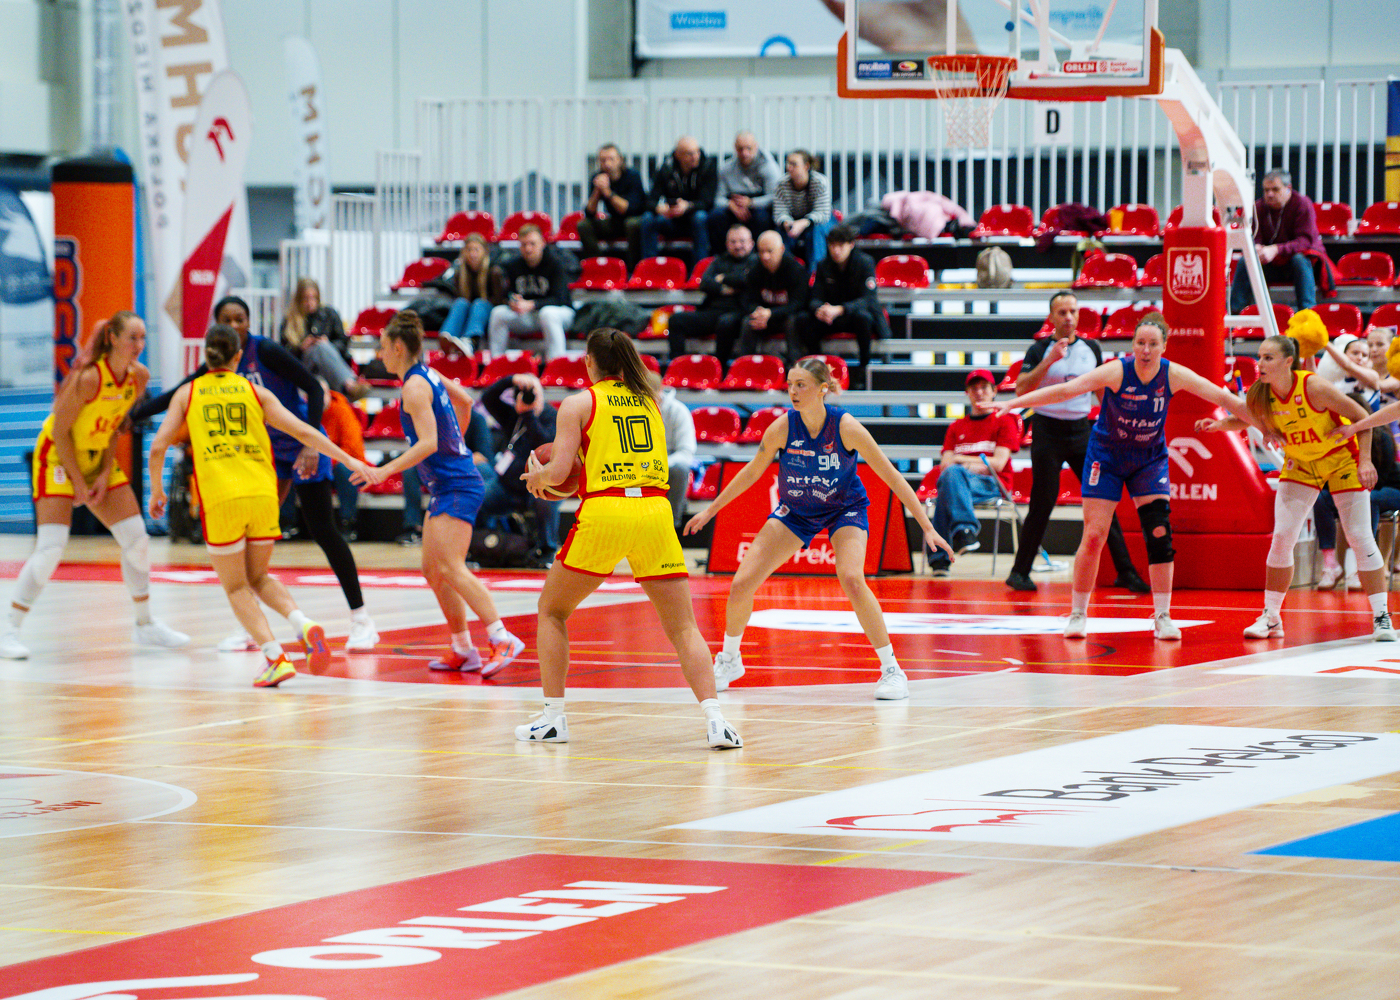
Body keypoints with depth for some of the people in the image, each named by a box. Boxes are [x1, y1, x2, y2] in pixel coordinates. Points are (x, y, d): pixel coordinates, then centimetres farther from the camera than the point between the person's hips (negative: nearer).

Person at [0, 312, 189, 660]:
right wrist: (78, 482, -18)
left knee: (137, 539, 4)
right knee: (50, 548, -17)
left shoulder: (139, 376, -7)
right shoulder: (89, 377, -28)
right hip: (58, 458, -7)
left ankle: (145, 624, 19)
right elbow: (60, 430, -21)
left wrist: (105, 474, -4)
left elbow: (117, 426, 5)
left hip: (97, 458, 7)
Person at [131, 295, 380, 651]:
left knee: (323, 530, -8)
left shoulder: (265, 350, -18)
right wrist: (132, 415, 0)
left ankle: (361, 619, -1)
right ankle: (252, 628, 7)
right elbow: (178, 394, 8)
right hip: (268, 449, 7)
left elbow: (313, 387, -20)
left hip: (303, 447, -7)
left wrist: (311, 444, -26)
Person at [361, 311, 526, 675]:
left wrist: (386, 471, -27)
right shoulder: (429, 375, 11)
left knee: (451, 568, -18)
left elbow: (428, 443, -25)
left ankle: (503, 640, -24)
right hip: (445, 487, 10)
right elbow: (464, 399, 27)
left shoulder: (414, 388, -16)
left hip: (456, 487, -10)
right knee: (432, 570, 10)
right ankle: (463, 651, 13)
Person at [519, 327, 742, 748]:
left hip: (604, 512, -3)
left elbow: (558, 472, -1)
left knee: (551, 611, 18)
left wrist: (537, 477, 20)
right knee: (683, 627, 4)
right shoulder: (649, 400, 17)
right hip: (655, 510, 3)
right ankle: (715, 720, -14)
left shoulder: (578, 404, 5)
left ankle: (553, 718, 13)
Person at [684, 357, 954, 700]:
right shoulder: (782, 428, -20)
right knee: (741, 584, -7)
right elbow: (752, 472, -2)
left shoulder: (846, 427, -27)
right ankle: (729, 661, 21)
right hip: (795, 510, 3)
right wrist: (710, 510, 5)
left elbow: (891, 477, -21)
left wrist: (927, 528, -24)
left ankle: (891, 670, -17)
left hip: (845, 509, -3)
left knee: (851, 579, -30)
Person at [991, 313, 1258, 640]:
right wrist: (1014, 403, -39)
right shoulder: (1117, 371, -25)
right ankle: (1078, 614, 7)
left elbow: (1223, 398, -8)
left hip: (1149, 460, 2)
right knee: (1093, 536, -8)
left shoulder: (1174, 375, -17)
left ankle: (1162, 617, 0)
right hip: (1106, 457, -2)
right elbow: (1065, 390, -31)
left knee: (1160, 535, -9)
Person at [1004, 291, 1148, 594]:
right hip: (1048, 430, -4)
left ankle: (1125, 572, 2)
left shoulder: (1091, 349, 8)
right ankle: (1020, 572, 6)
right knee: (1043, 502, -5)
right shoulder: (1040, 349, -4)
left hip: (1081, 431, 4)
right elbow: (1021, 390, -16)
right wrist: (1049, 361, -24)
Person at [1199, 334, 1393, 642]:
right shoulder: (1260, 394, -18)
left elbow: (1362, 418, -21)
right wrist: (1217, 424, -13)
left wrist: (1365, 461, -27)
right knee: (1281, 537, -5)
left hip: (1342, 458, -4)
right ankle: (1271, 618, 5)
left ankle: (1381, 618, 2)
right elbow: (1244, 419, 6)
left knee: (1360, 538, -6)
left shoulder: (1314, 387, -31)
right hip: (1300, 464, 4)